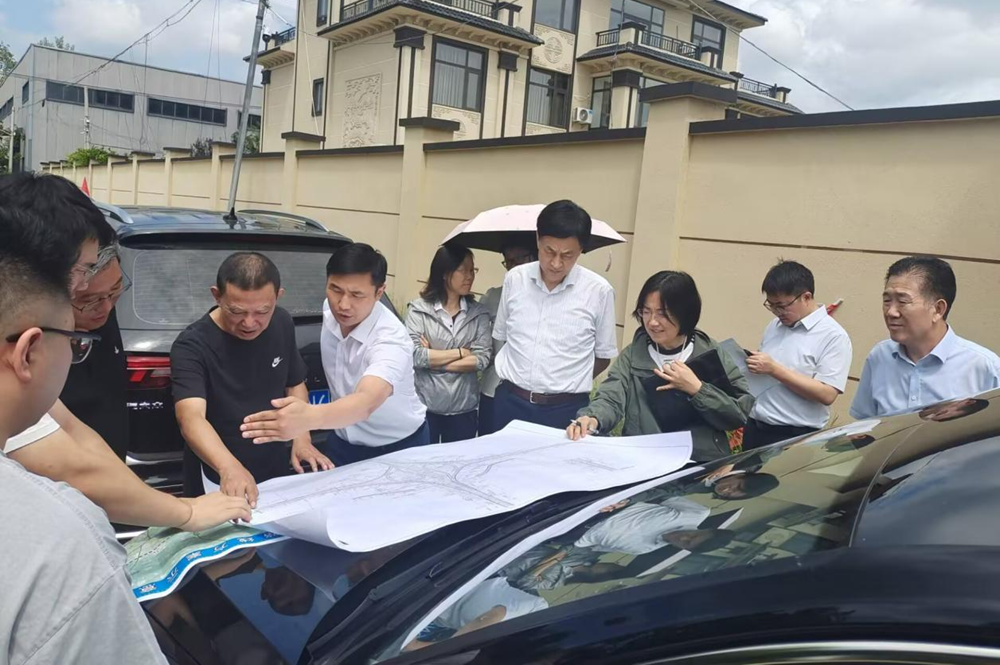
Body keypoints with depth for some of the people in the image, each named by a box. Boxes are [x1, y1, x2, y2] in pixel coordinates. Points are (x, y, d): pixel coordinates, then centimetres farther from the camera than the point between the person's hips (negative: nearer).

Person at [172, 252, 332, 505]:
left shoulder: (282, 324, -7)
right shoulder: (192, 345, -24)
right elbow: (191, 417, -37)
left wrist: (301, 437, -8)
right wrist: (229, 467, -53)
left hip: (277, 470, 5)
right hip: (217, 482, -5)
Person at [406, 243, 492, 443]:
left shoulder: (479, 313, 3)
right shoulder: (418, 309, -5)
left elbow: (482, 359, -6)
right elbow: (413, 356, -15)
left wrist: (432, 359, -10)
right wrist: (460, 352, -10)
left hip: (464, 409, 3)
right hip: (424, 406, -2)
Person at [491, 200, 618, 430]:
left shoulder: (599, 291, -8)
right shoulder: (514, 279, 0)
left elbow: (604, 357, 3)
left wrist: (568, 385, 3)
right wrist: (514, 379, 8)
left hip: (566, 409, -2)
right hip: (511, 402, 2)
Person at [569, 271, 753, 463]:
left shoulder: (711, 354, 5)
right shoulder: (632, 354, 8)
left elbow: (739, 414, 0)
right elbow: (610, 399, -6)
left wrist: (696, 389, -9)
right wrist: (592, 419, -26)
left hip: (702, 464, 1)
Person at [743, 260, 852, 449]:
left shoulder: (833, 336, -11)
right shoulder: (774, 326, 9)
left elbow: (827, 394, -18)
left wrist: (775, 370, -21)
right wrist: (751, 366, -3)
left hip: (796, 436, -6)